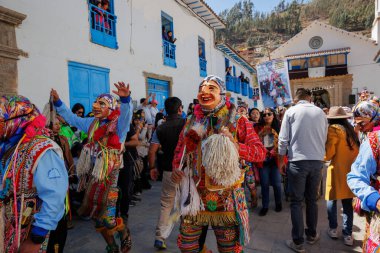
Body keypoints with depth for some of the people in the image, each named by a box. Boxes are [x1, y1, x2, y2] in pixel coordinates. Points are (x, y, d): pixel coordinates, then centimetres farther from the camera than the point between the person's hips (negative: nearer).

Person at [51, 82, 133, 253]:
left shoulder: (118, 124, -12)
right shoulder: (92, 123, 8)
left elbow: (126, 114, -33)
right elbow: (72, 118, 20)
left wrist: (125, 99, -52)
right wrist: (58, 103, 13)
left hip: (109, 176, -7)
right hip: (93, 174, 7)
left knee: (107, 218, -2)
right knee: (97, 215, 16)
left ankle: (124, 235, 30)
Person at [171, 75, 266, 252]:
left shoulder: (237, 120, -5)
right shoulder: (191, 122, 6)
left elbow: (261, 151, -8)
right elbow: (179, 150, 15)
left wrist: (236, 146, -25)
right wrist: (175, 168, -3)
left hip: (225, 198, -3)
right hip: (194, 195, 3)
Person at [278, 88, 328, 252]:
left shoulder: (291, 111, -2)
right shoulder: (321, 112, 8)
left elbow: (283, 140, -5)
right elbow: (324, 139, 13)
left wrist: (281, 161, 4)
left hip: (298, 161, -3)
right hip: (317, 161, 4)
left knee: (296, 202, 5)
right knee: (312, 200, 17)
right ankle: (312, 235, 30)